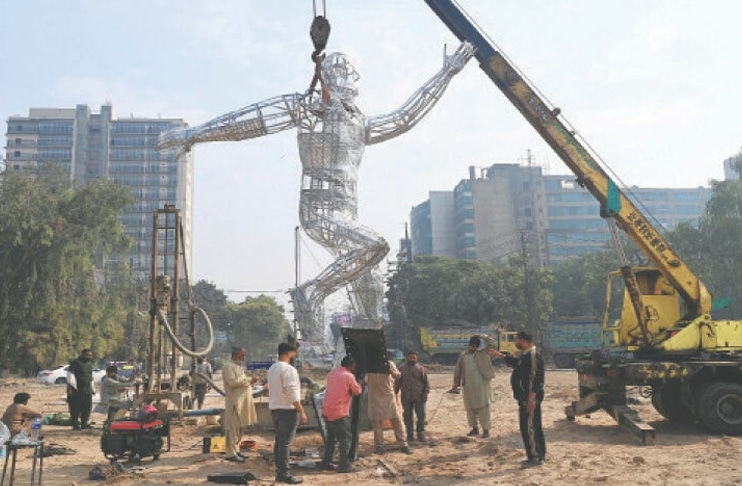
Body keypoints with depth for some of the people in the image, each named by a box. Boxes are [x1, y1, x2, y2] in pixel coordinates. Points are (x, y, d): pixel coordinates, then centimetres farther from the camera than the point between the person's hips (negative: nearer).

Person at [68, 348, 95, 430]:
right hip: (76, 390, -7)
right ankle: (75, 424, 2)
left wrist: (92, 389, 24)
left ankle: (85, 423, 14)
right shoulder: (75, 363, -4)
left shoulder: (90, 364, 19)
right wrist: (70, 387, -19)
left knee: (87, 408, 6)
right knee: (75, 408, -5)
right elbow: (70, 374, -11)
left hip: (87, 390, 7)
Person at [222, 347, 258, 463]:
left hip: (242, 402, 10)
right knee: (233, 427, -7)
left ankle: (235, 449, 21)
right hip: (234, 402, -10)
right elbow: (232, 382, -22)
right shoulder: (228, 367, -10)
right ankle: (230, 453, -4)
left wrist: (251, 381, 9)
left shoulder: (240, 366, 20)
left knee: (239, 427, 13)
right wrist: (249, 380, -19)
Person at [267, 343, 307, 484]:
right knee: (286, 442, -5)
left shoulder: (272, 369, 12)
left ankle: (279, 472, 19)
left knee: (279, 441, 13)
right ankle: (285, 474, -2)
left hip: (274, 408, 9)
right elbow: (293, 394, -21)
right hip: (287, 409, -9)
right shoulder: (288, 369, -16)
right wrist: (302, 412, -17)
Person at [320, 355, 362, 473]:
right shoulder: (349, 376, -11)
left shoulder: (332, 373, 9)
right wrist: (357, 382, 15)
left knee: (330, 438, 19)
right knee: (345, 438, 2)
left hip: (327, 411, 7)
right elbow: (357, 391, -2)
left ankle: (326, 463, 23)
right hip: (339, 413, -7)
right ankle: (344, 466, 1)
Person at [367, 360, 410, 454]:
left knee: (396, 420, 2)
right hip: (375, 397, -1)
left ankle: (403, 444, 12)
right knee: (377, 421, 3)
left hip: (389, 395, 1)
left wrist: (392, 372, -39)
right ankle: (378, 445, 16)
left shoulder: (389, 363, -2)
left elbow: (397, 375, -15)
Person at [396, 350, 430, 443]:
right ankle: (409, 434, 16)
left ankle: (421, 434, 12)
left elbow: (426, 382, 4)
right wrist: (395, 392, 6)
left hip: (419, 397, -1)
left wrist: (425, 393, -5)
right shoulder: (401, 368, 5)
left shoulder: (420, 368, 2)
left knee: (421, 416, 1)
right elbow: (397, 382, 10)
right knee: (407, 416, 6)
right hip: (406, 397, 1)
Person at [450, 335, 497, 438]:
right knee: (470, 408, 10)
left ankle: (486, 429, 3)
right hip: (468, 386, 3)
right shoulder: (463, 355, 8)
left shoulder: (482, 354, 1)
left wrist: (481, 336, -9)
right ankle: (475, 428, 22)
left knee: (483, 407, -3)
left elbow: (492, 343, -6)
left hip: (481, 385, -3)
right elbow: (458, 371, 12)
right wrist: (456, 385, 10)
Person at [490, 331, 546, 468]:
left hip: (530, 398, -10)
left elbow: (534, 378, -25)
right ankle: (540, 455, 26)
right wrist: (501, 356, 35)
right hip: (524, 397, 10)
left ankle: (535, 458, 2)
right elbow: (515, 361, 35)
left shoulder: (533, 355, -19)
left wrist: (531, 398, -27)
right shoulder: (525, 355, 13)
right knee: (534, 427, 16)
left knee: (529, 427, -6)